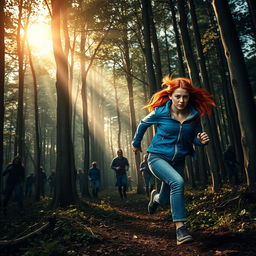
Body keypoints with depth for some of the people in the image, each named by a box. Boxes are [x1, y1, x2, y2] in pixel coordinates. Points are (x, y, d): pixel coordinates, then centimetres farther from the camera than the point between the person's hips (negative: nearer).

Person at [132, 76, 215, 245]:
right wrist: (136, 143, 16)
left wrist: (202, 140, -18)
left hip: (178, 161, 4)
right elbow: (143, 124, 5)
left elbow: (194, 138, 6)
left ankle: (155, 197, 54)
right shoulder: (160, 112, -14)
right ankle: (180, 228, -22)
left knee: (165, 200, 16)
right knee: (178, 182, -33)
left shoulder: (194, 115, -7)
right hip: (158, 158, -4)